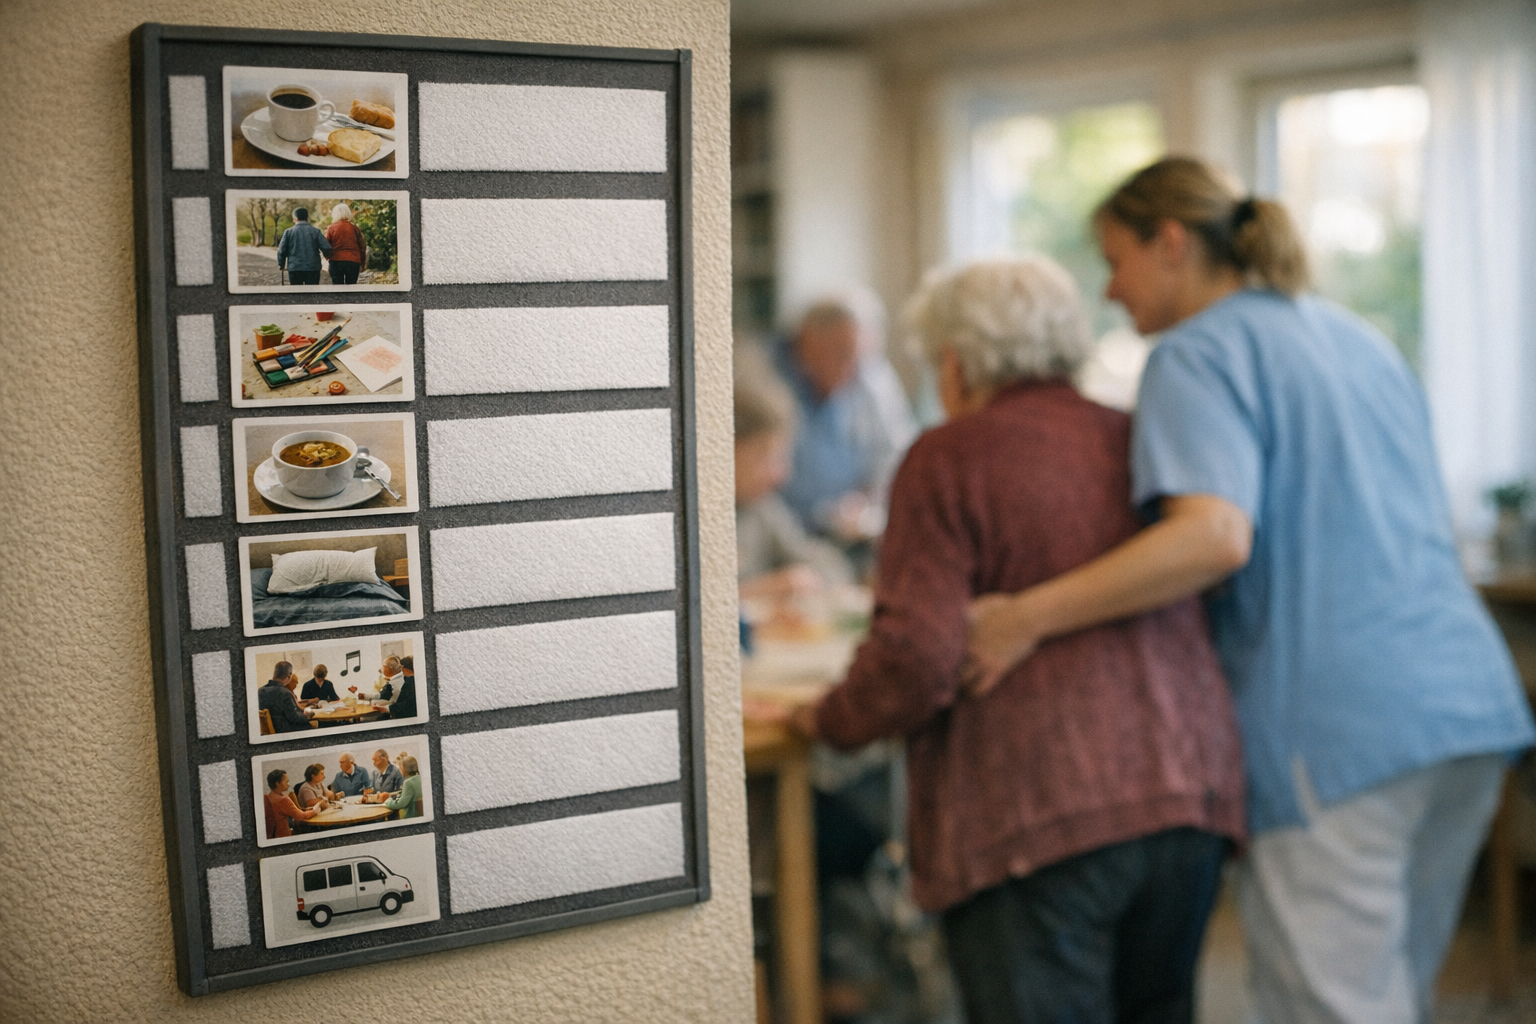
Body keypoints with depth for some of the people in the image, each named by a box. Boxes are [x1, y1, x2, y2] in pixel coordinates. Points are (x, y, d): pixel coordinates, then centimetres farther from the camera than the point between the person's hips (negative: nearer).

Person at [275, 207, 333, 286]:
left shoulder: (288, 232, 0)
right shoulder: (315, 231, 0)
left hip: (294, 269, 0)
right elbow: (327, 248, -7)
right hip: (313, 269, 0)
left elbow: (281, 251, 1)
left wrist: (281, 264, 18)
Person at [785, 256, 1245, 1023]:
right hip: (1195, 786, 6)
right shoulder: (1135, 441, 14)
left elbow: (918, 653, -13)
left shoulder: (948, 457, -3)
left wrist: (829, 722, 5)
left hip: (1036, 815, -6)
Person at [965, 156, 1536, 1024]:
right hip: (1466, 701, 9)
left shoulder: (1199, 354, -5)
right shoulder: (1358, 335, 21)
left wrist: (1030, 616, -22)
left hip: (1337, 728, -9)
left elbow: (1215, 536, -22)